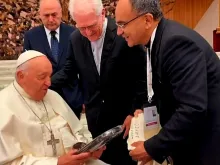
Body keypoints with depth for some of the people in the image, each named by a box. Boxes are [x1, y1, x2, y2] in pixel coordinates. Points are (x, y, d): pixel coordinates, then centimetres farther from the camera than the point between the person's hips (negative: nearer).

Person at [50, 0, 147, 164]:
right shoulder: (76, 38, -5)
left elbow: (141, 76, -14)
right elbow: (69, 70, 9)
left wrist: (134, 112, -12)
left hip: (123, 113, -3)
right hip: (95, 115, 4)